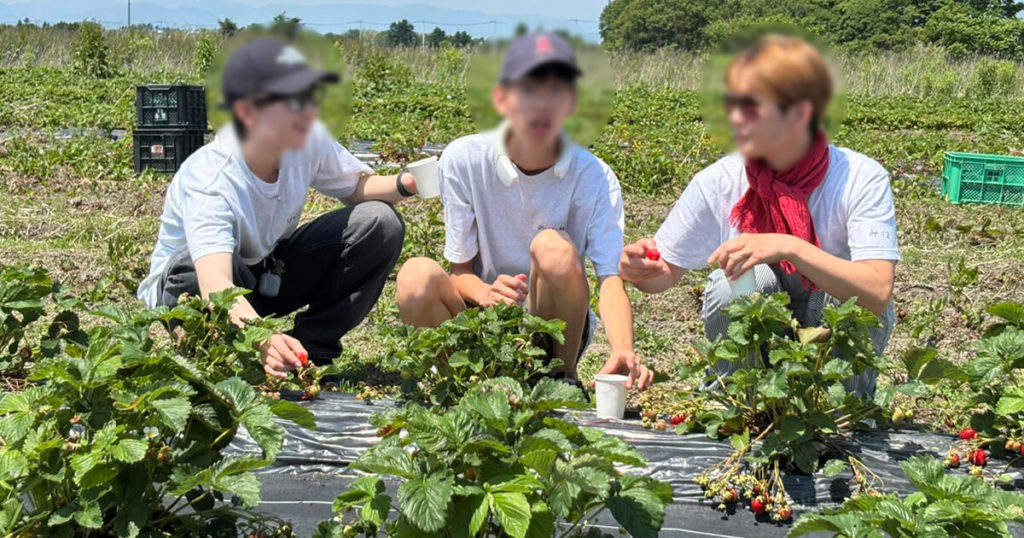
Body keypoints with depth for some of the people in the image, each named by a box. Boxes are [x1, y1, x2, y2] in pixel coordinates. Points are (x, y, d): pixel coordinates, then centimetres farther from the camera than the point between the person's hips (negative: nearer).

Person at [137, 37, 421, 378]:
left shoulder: (309, 140, -20)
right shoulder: (208, 180, -37)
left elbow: (357, 186, -1)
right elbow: (215, 285, -52)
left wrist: (403, 184, -25)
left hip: (268, 277, 6)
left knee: (379, 223, -12)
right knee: (192, 265, -42)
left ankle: (308, 347, -8)